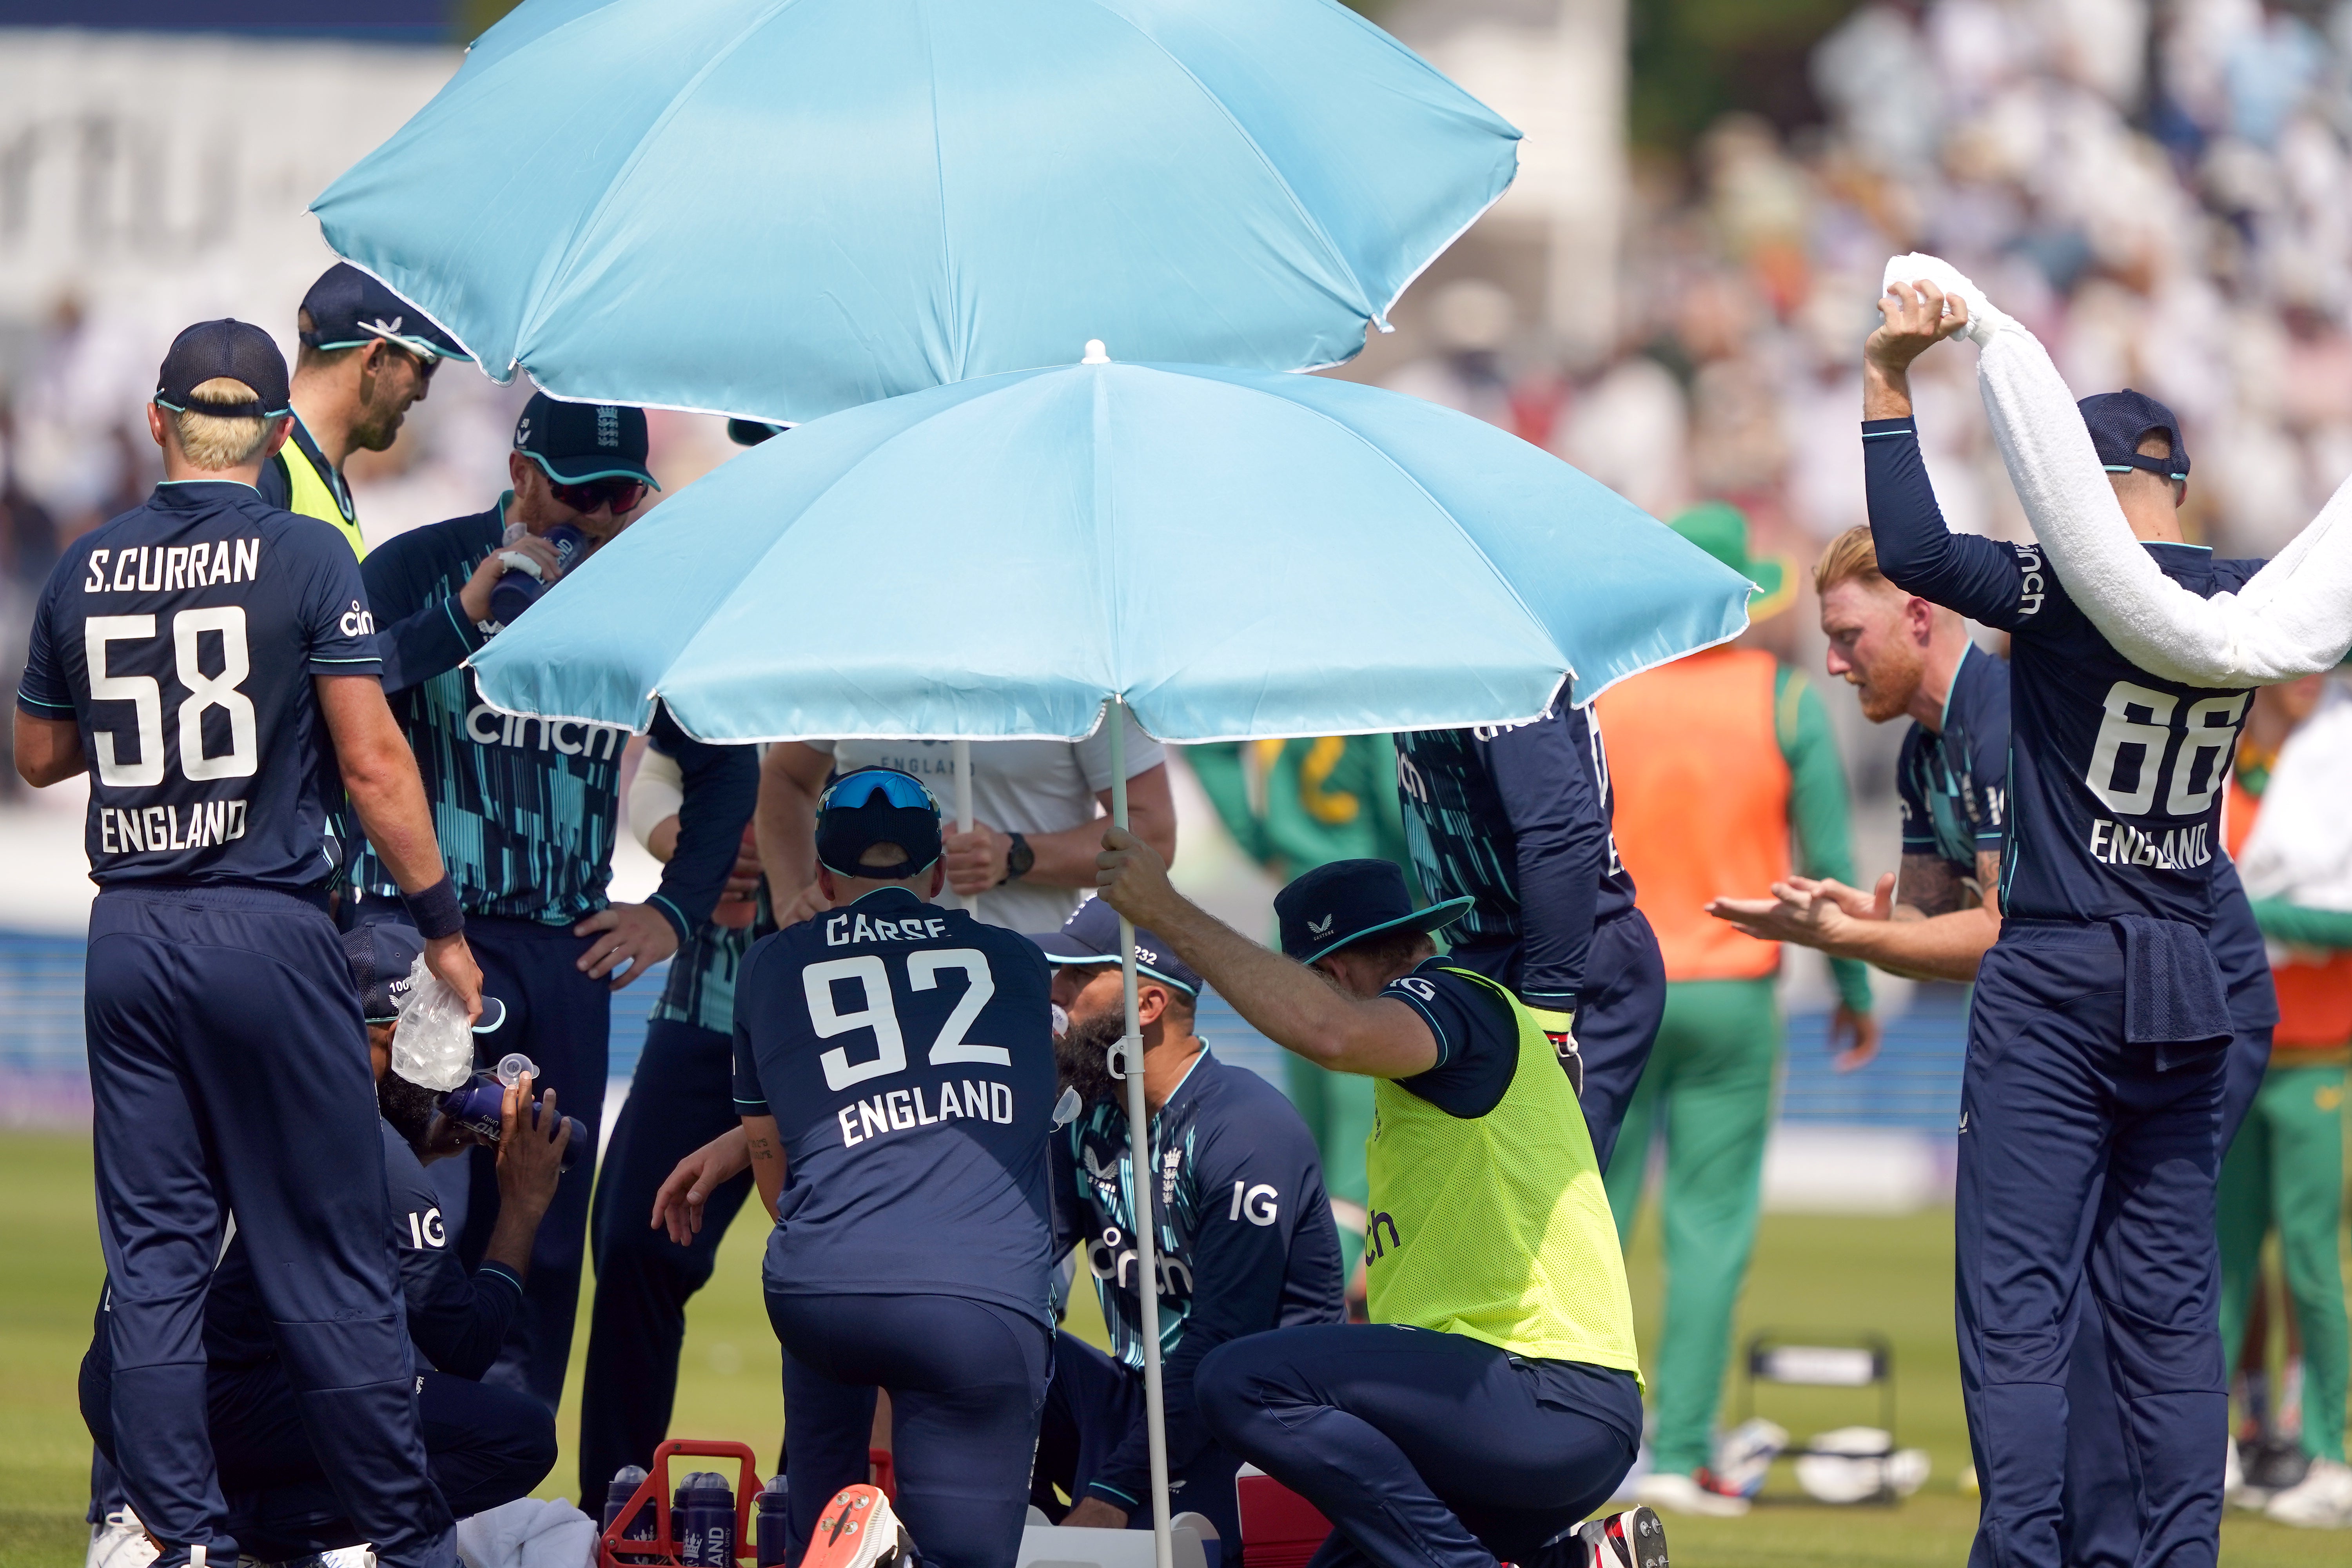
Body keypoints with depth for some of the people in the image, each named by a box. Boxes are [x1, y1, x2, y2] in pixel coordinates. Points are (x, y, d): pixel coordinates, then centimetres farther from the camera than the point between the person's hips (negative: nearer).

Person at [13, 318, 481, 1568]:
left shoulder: (85, 573, 6)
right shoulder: (303, 559, -7)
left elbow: (40, 754, 19)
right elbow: (372, 761, -10)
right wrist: (440, 925, -2)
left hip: (127, 940, 4)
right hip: (266, 929, -4)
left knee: (154, 1256, 7)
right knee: (327, 1255, 0)